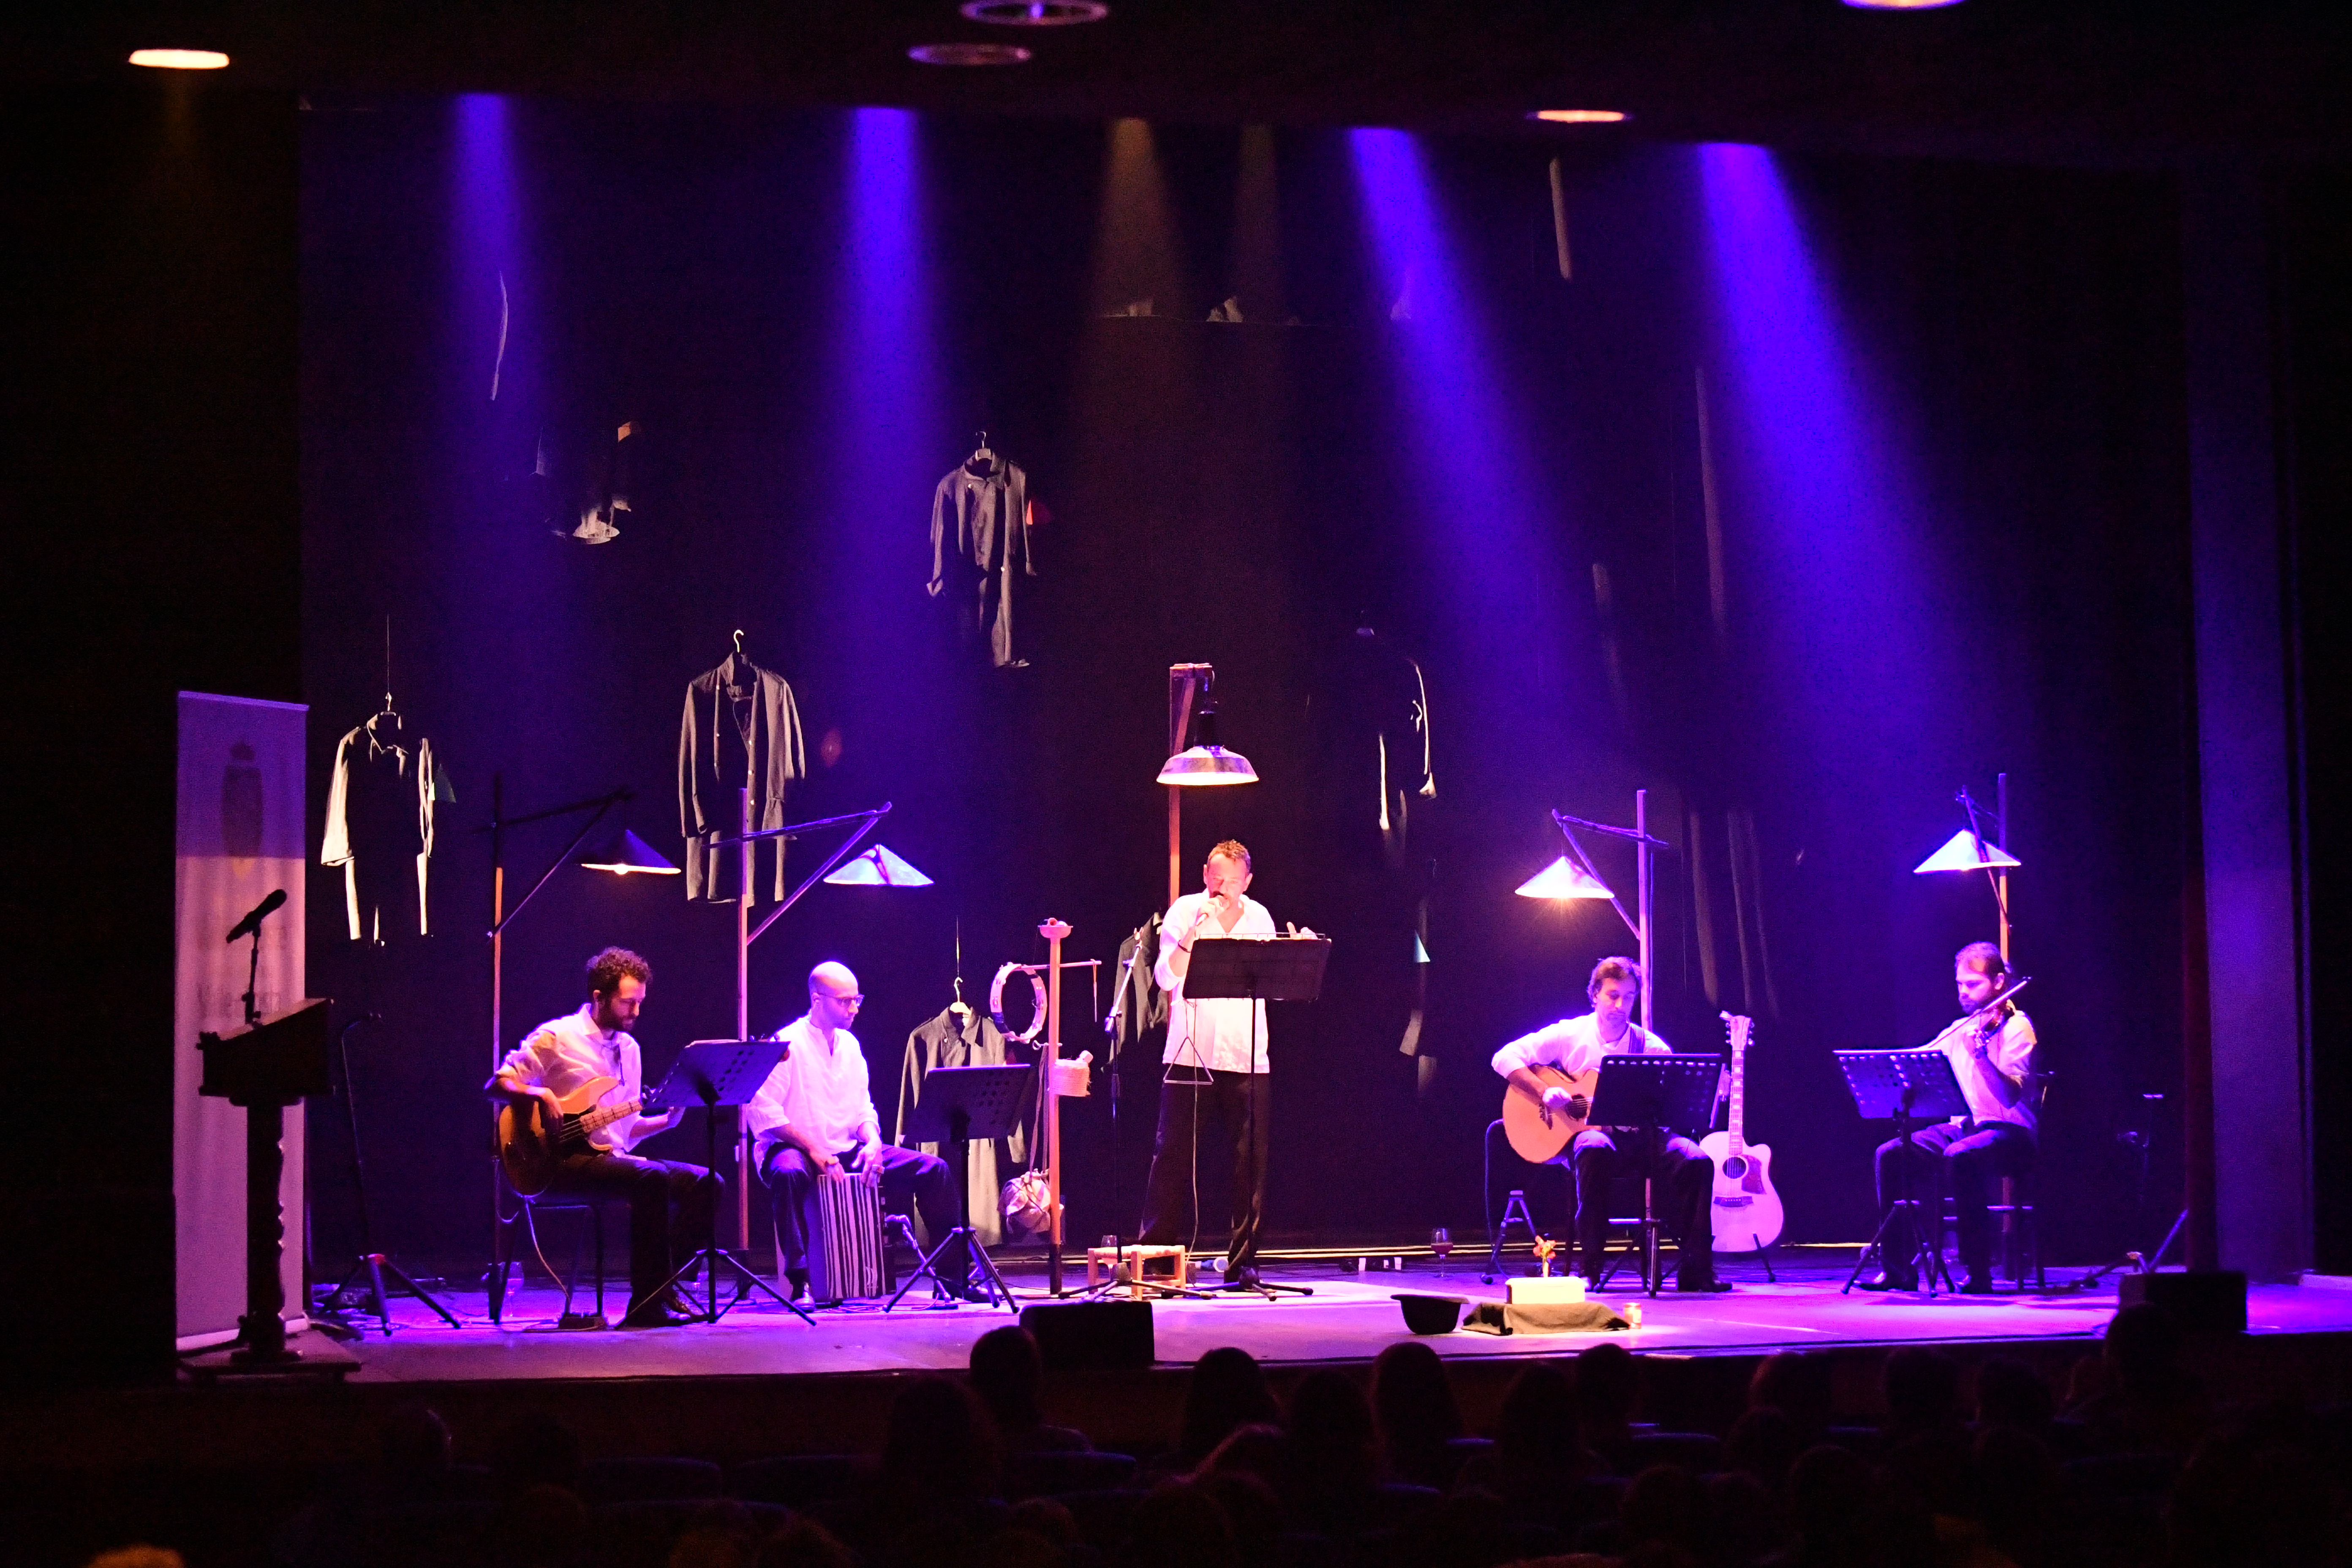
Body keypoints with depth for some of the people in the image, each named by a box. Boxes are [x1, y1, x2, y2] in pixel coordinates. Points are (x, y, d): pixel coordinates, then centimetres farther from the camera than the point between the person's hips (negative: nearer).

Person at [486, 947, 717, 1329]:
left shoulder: (628, 1049, 17)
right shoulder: (557, 1037, -4)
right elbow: (496, 1085, -6)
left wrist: (667, 1119, 1)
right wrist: (541, 1094, -23)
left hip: (612, 1156, 8)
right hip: (566, 1160, -8)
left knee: (704, 1183, -9)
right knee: (651, 1177, -32)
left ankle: (667, 1288, -9)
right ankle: (648, 1304, -29)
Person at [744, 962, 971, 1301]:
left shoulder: (849, 1045, 13)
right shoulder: (787, 1045, -10)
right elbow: (762, 1113, -18)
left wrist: (872, 1141, -7)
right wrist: (813, 1149, -24)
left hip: (846, 1151, 7)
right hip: (793, 1147, -7)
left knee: (933, 1169, -6)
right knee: (790, 1174, -44)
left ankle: (955, 1277, -2)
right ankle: (801, 1282, -37)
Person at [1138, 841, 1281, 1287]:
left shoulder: (1259, 917, 12)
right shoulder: (1184, 912, 2)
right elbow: (1166, 977, -10)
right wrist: (1194, 931, -20)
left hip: (1248, 1060, 2)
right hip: (1190, 1054, -2)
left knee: (1252, 1158, -2)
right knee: (1173, 1154, -3)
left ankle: (1242, 1261, 4)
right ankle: (1156, 1257, 4)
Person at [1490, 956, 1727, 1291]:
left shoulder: (1649, 1045, 11)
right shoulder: (1570, 1035, 6)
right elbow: (1506, 1058, 1)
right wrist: (1545, 1092, -13)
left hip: (1637, 1135, 3)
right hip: (1585, 1129, -2)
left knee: (1696, 1161, -25)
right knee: (1595, 1151, -40)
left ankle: (1694, 1269, -19)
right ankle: (1588, 1266, -32)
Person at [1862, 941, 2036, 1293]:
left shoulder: (2016, 1026, -6)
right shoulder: (1959, 1030, 16)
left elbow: (2012, 1093, -21)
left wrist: (1981, 1054, -32)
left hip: (2007, 1132, -7)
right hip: (1962, 1127, 7)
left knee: (1961, 1157, -38)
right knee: (1891, 1154, -14)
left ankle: (1978, 1273, -31)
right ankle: (1900, 1267, -10)